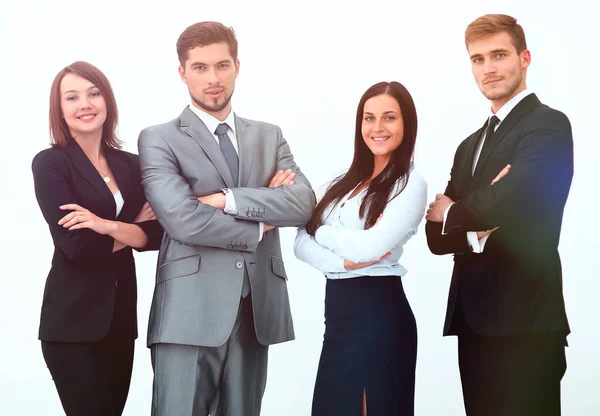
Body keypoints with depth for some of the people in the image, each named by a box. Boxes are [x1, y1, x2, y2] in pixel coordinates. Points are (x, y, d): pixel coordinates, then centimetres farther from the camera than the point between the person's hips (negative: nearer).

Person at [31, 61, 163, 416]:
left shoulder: (130, 164, 8)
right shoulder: (50, 163, -7)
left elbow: (157, 233, -3)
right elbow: (77, 247, -16)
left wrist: (109, 226, -18)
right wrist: (132, 230, -4)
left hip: (121, 314, 5)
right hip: (73, 319, -5)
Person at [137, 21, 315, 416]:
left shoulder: (270, 136, 14)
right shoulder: (159, 139, 0)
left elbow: (303, 203, -2)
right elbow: (183, 220, -14)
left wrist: (229, 200, -12)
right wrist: (258, 227, -4)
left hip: (257, 307, 4)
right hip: (190, 311, -4)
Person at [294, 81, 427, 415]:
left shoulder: (411, 184, -9)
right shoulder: (345, 181, 11)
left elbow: (370, 247, -21)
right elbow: (301, 244, 3)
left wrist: (319, 231, -3)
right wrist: (342, 262, -16)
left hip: (379, 313, -7)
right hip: (337, 312, 7)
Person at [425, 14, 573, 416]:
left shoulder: (548, 125, -7)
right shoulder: (470, 145, 18)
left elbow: (506, 202, -23)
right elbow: (437, 235, 11)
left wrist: (452, 213, -3)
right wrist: (475, 232, -11)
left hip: (523, 323, -7)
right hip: (474, 321, 8)